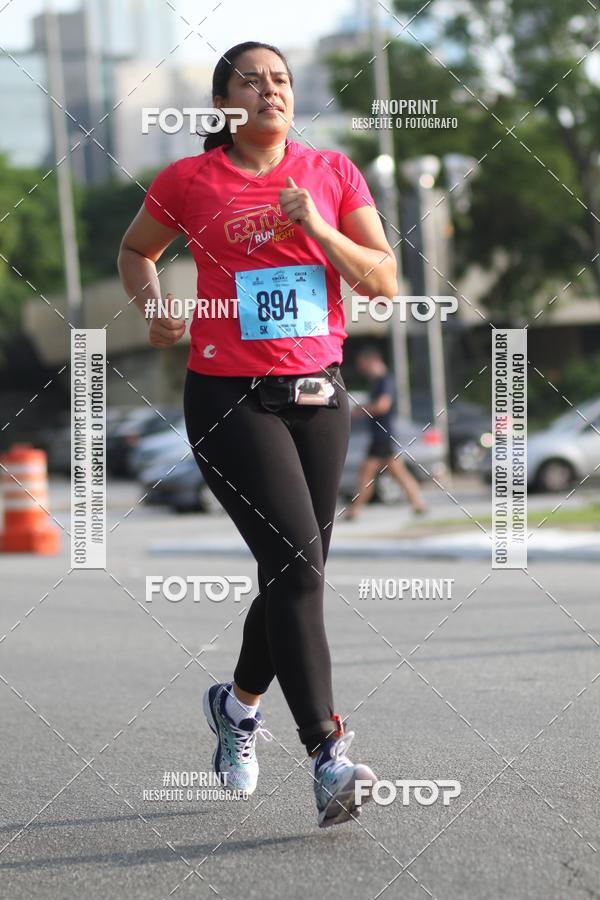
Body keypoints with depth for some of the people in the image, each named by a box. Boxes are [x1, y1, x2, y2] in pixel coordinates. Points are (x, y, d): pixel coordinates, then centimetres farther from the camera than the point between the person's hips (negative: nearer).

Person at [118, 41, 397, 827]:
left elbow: (385, 282, 2)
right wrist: (151, 304, -3)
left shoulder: (334, 174, 6)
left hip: (319, 396, 4)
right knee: (295, 563, -17)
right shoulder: (189, 181, 0)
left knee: (298, 575, 11)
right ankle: (329, 758, -20)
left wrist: (318, 230, -12)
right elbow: (136, 250, 17)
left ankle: (238, 703, 39)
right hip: (231, 400, -4)